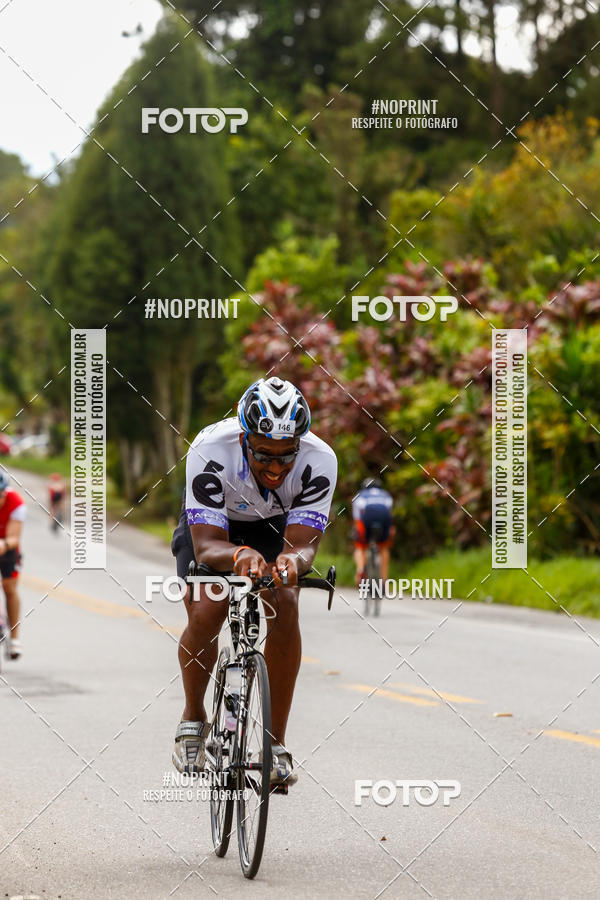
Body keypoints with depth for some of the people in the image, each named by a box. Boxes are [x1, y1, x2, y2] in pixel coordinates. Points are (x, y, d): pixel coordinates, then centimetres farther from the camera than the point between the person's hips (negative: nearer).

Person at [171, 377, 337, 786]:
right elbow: (206, 544, -40)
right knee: (205, 615, -22)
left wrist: (292, 559, -62)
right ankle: (194, 719, 7)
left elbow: (303, 542, -38)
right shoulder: (210, 452, -38)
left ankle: (275, 743, -12)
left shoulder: (320, 460, -34)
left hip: (276, 527, 1)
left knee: (285, 608, -24)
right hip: (211, 526, -1)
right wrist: (239, 555, -63)